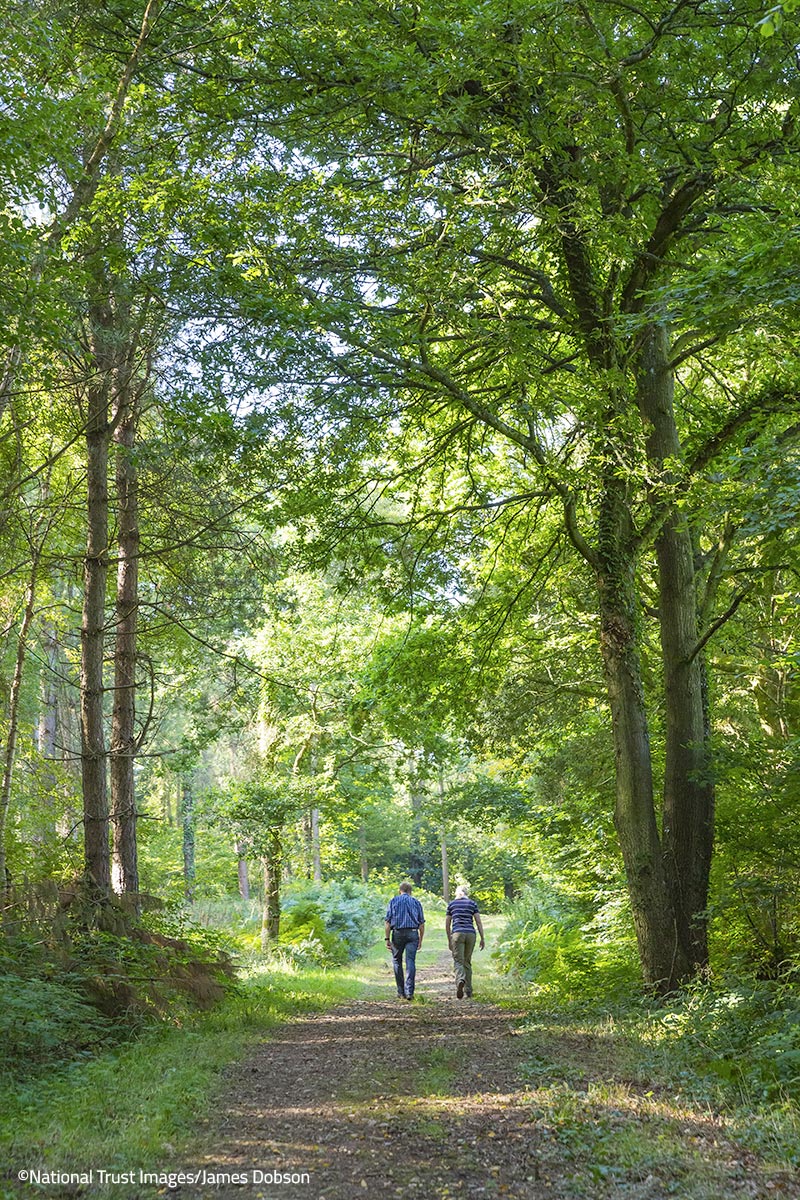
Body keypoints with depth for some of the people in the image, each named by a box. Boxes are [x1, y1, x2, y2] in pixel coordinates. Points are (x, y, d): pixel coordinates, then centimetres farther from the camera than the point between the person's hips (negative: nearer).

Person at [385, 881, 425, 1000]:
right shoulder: (416, 902, 13)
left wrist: (387, 939, 1)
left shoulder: (393, 901, 10)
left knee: (397, 961, 13)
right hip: (412, 933, 0)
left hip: (398, 933, 0)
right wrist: (420, 940, 14)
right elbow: (422, 924, 8)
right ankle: (409, 992, -12)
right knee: (410, 962, -2)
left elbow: (388, 922, 1)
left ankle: (401, 992, 13)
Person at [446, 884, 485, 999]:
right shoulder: (472, 903, 10)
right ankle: (468, 990, 17)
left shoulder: (451, 904, 11)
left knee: (458, 961, -6)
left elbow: (447, 924, 12)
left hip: (457, 933, -2)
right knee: (467, 961, 16)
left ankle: (460, 980, -37)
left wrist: (449, 940, 20)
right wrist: (482, 938, 5)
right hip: (471, 934, 2)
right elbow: (478, 922, 4)